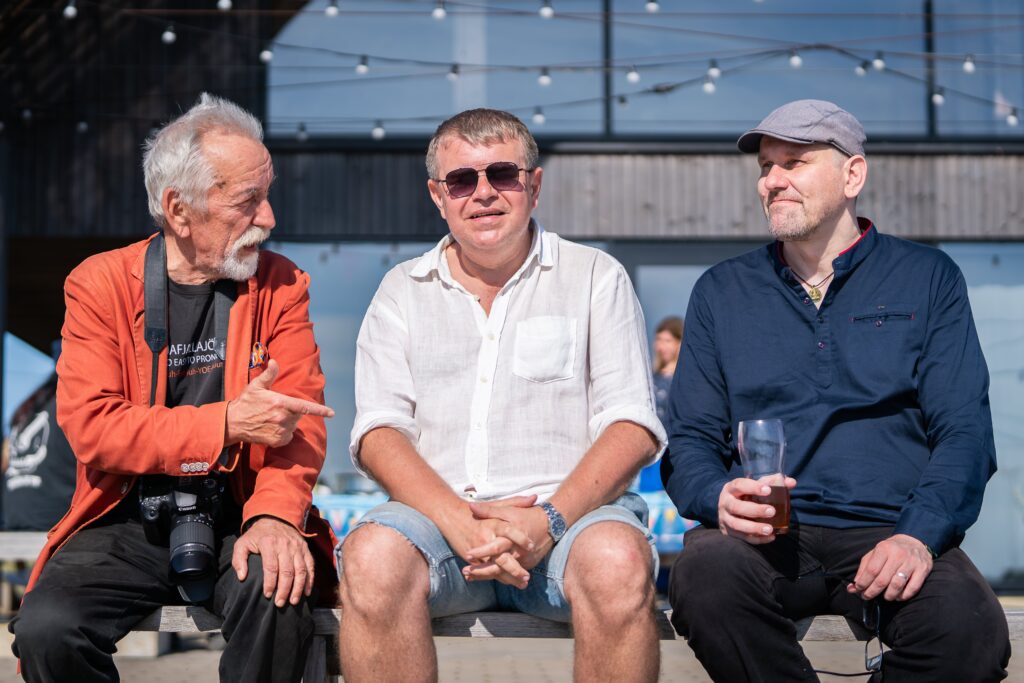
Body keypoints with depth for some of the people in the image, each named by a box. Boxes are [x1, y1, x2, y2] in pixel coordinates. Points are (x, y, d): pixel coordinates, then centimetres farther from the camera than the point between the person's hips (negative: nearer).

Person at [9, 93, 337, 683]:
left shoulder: (281, 286, 6)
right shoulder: (99, 285, 1)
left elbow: (300, 418, -3)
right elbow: (91, 427, -10)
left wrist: (276, 515, -23)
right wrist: (228, 423, -19)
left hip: (235, 519, 0)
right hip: (126, 523, 0)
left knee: (279, 599, -32)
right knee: (44, 629, -27)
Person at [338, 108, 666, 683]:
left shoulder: (596, 277, 12)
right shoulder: (404, 291, 17)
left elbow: (633, 426, 2)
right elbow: (379, 431, 5)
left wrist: (548, 521, -15)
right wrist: (459, 522, -14)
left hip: (570, 507, -1)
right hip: (439, 512, 1)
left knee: (618, 560, -34)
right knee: (372, 556, -32)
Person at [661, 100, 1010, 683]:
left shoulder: (928, 279, 13)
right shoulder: (723, 292, 18)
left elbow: (964, 433, 5)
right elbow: (690, 440, 14)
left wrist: (918, 536, -14)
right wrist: (719, 498, -11)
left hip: (888, 531, 0)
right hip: (766, 535, 1)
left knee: (971, 630, -33)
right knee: (706, 570, -36)